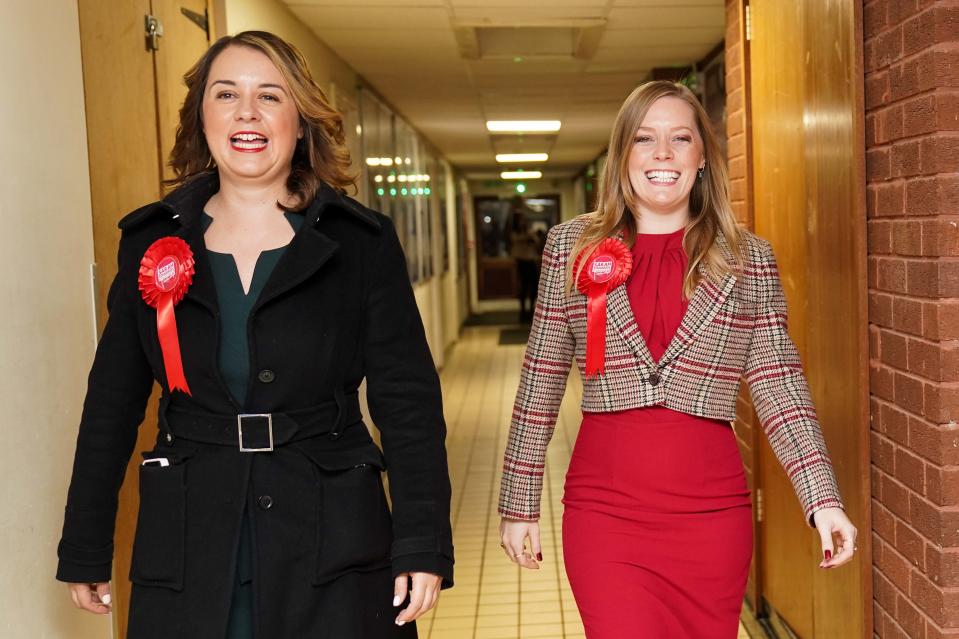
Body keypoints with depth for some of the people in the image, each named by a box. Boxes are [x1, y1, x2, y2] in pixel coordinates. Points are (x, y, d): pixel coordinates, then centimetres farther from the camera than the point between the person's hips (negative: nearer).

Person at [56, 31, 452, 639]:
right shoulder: (153, 242, 3)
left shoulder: (360, 242, -3)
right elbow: (111, 404, 8)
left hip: (336, 551, -1)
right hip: (186, 551, 2)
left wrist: (424, 544, -10)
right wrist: (85, 549, 9)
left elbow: (407, 402, -5)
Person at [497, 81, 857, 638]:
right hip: (604, 510, 0)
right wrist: (521, 503, 6)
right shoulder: (572, 246, 2)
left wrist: (822, 498, -9)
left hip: (712, 513, 1)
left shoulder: (749, 258, 2)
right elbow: (541, 384, 5)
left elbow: (779, 386, 2)